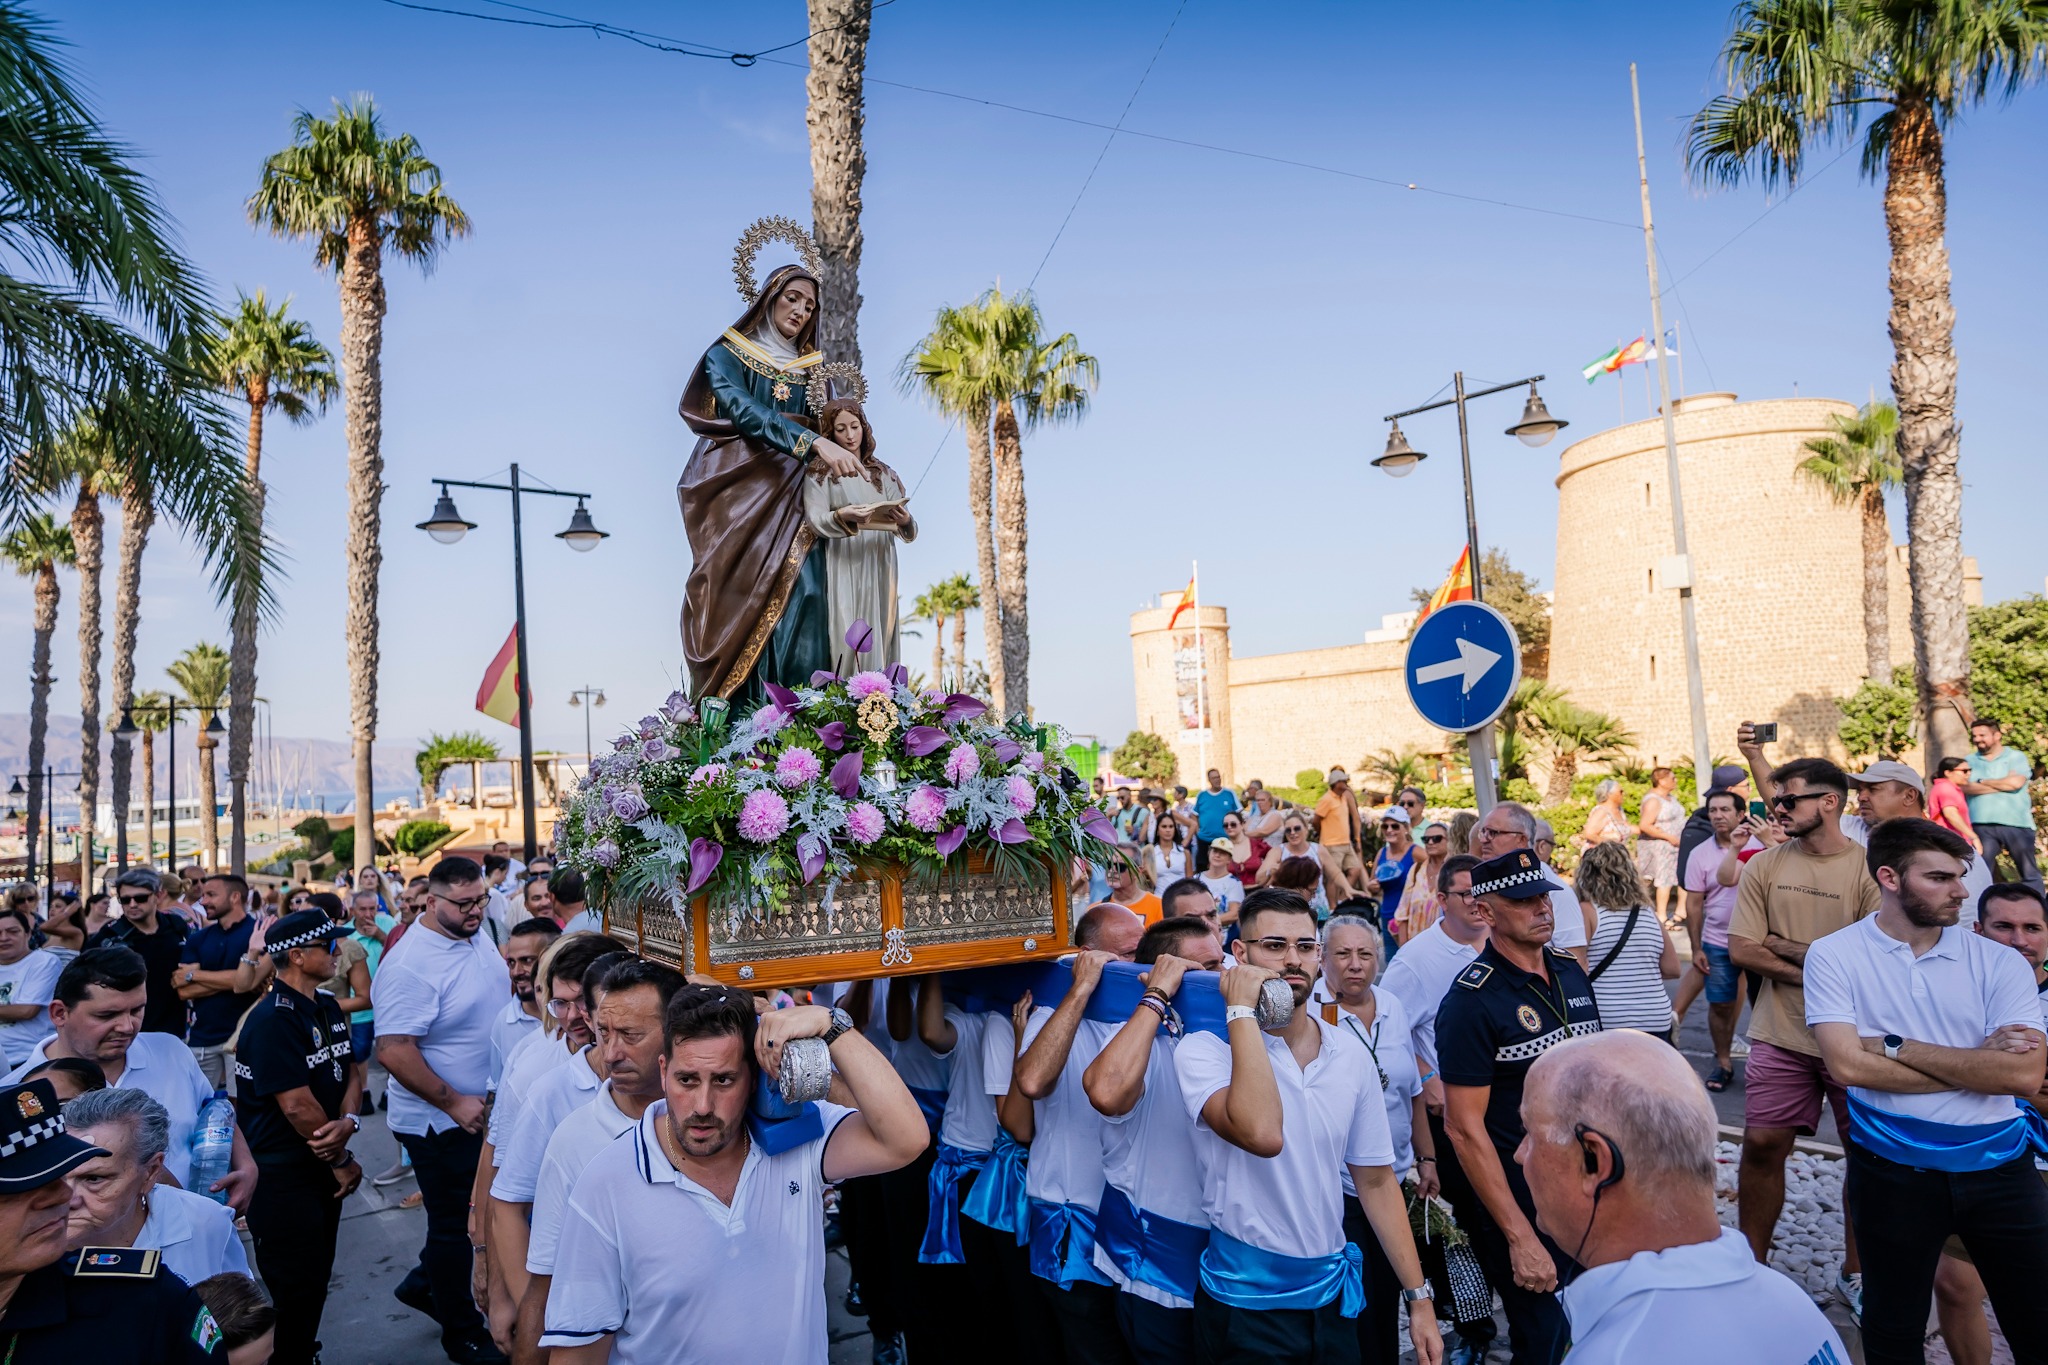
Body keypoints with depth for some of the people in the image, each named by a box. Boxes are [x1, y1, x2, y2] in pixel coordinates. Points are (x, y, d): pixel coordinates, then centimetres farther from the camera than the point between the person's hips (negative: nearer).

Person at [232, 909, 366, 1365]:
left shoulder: (328, 1008, 6)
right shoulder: (272, 1020, -22)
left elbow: (351, 1070, 9)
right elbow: (297, 1105, -22)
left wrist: (348, 1120, -12)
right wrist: (342, 1160, -11)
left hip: (321, 1168, 8)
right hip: (283, 1176, -8)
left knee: (317, 1277, 18)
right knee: (294, 1288, 3)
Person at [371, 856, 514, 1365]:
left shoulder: (476, 938, 0)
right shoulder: (410, 965, -26)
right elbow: (393, 1051, -28)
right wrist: (454, 1103, -24)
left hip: (482, 1109, 8)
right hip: (440, 1121, -8)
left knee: (469, 1209, 22)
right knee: (454, 1224, 9)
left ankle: (422, 1283, 45)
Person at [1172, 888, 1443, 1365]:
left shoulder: (1351, 1056, -1)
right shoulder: (1204, 1049, -17)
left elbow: (1375, 1181, 8)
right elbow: (1261, 1135, -35)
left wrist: (1419, 1298, 6)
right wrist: (1242, 1011, -28)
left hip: (1331, 1293, 5)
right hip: (1246, 1303, -4)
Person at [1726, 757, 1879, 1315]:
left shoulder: (1869, 868, -8)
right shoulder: (1765, 866, 1)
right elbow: (1740, 949, -3)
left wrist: (1784, 946, -12)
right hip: (1781, 1034, 2)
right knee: (1762, 1145, 4)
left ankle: (1856, 1271, 31)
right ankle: (1752, 1266, 20)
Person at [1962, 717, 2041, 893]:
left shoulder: (2016, 757, 6)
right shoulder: (1970, 761, 12)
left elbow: (2016, 782, -12)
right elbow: (1965, 787, -5)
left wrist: (1983, 782, -2)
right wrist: (2002, 785, -7)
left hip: (2016, 824, -1)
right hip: (1982, 826, 1)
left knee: (2029, 872, 5)